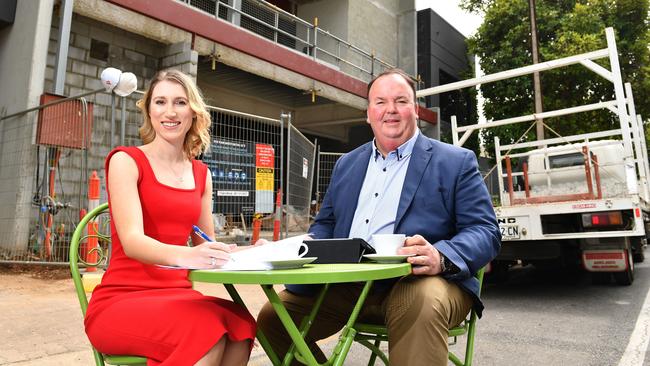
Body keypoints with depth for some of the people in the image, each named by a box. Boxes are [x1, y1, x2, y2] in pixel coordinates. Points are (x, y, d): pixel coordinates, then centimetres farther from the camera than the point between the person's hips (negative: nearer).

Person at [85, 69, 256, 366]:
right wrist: (184, 256, -39)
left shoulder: (201, 174, 11)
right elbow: (132, 241, -19)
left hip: (176, 296, 5)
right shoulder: (126, 160, -4)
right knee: (207, 330, -33)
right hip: (121, 301, -4)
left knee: (239, 324, -28)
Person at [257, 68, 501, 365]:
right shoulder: (347, 164, 19)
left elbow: (485, 231, -3)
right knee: (272, 317, -5)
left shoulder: (456, 162, 4)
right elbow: (325, 224, 22)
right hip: (346, 285, 6)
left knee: (422, 304, -38)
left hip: (418, 281, -5)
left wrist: (441, 257, -26)